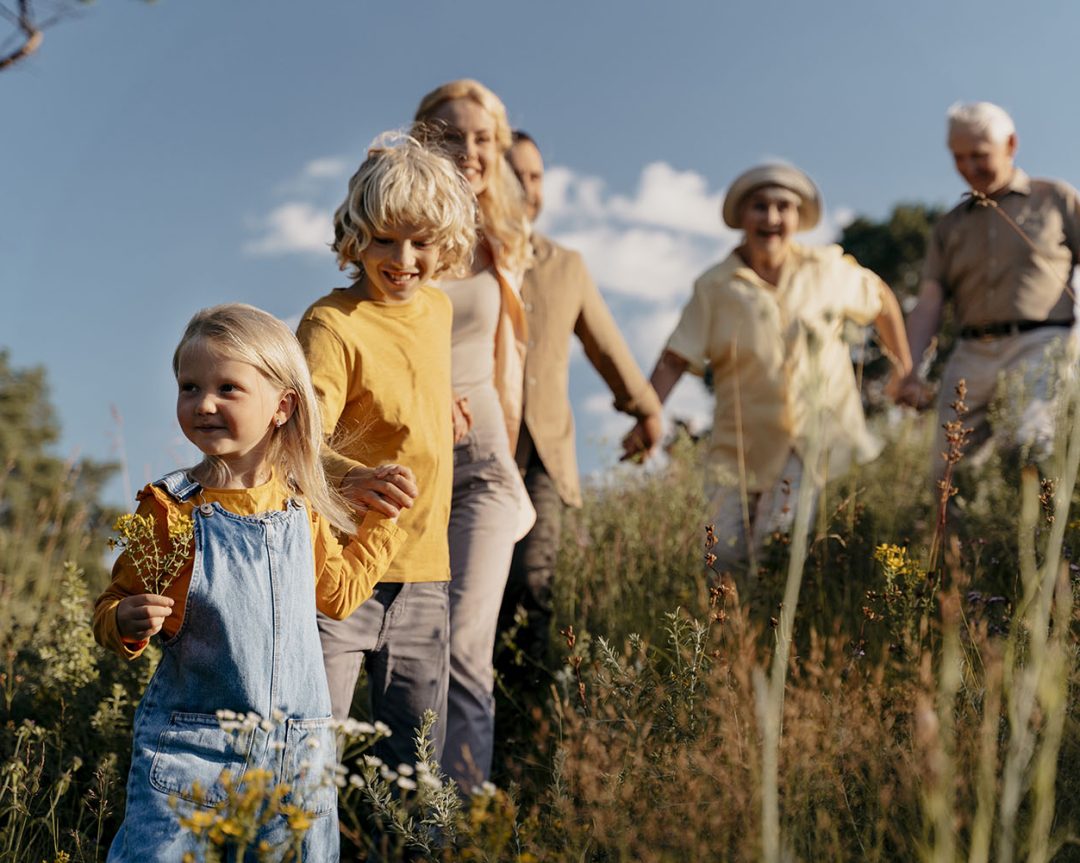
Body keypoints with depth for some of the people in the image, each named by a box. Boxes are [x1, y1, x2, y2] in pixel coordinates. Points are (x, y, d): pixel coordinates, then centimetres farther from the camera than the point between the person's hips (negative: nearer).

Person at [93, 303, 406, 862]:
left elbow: (338, 595, 18)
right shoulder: (170, 507, -7)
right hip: (189, 747, -3)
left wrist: (383, 521, 16)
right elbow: (116, 604, -1)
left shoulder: (302, 507, 4)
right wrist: (125, 622, -23)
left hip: (298, 752, 3)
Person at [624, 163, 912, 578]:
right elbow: (674, 359, -4)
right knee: (728, 561, -1)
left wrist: (905, 368, 19)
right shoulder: (716, 287, -2)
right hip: (743, 451, 1)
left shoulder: (827, 270, 1)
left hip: (819, 444, -1)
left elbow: (881, 300, 19)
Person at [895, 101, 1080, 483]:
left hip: (1040, 345, -4)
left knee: (1028, 446, -28)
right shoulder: (950, 226, 21)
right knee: (949, 472, -3)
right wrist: (911, 369, -6)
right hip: (973, 356, 4)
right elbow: (929, 304, 11)